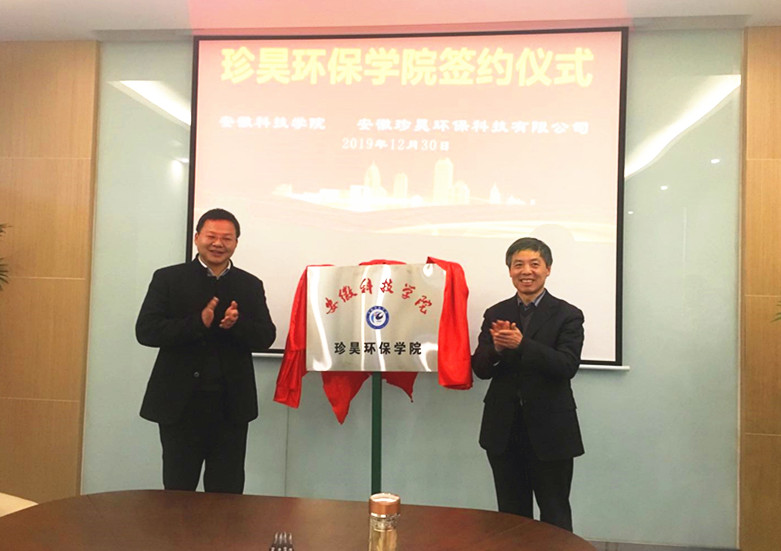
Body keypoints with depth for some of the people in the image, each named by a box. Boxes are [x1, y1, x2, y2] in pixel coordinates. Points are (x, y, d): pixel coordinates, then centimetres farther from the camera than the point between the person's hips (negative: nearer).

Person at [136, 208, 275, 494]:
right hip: (180, 403, -1)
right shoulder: (167, 279, 1)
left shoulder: (251, 285, 7)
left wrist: (237, 323, -19)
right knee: (177, 492, 12)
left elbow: (266, 337, 2)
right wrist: (198, 323, -21)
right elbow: (145, 331, -8)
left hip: (231, 407, 2)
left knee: (227, 495, 10)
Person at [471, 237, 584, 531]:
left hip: (550, 432, -3)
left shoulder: (567, 315, -4)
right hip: (504, 431, 3)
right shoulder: (495, 314, 5)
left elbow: (568, 366, -18)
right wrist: (496, 349, -22)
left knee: (555, 516, 11)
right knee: (511, 515, 17)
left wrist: (521, 345, -28)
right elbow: (480, 369, -1)